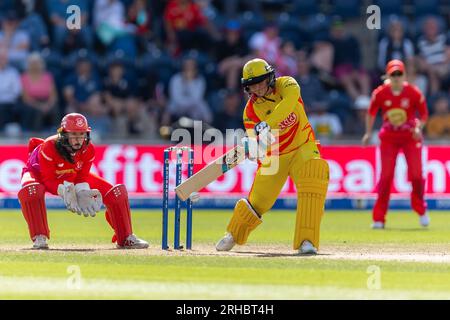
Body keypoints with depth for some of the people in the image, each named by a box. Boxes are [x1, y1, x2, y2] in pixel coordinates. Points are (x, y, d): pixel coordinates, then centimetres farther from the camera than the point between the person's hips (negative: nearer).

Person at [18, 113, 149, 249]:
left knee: (116, 192, -8)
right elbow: (48, 180, -32)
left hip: (72, 177, 4)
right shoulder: (49, 147, -37)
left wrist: (82, 192, -35)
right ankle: (39, 238, -34)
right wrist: (64, 191, -51)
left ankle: (125, 238, 7)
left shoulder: (88, 150, -23)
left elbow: (82, 176, -13)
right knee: (31, 191, -44)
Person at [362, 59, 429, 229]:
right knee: (386, 176, -5)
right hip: (388, 137, 0)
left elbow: (424, 114, 0)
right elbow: (371, 113, 6)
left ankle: (420, 209, 20)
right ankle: (379, 218, -1)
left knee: (416, 174, -6)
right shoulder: (380, 93, -8)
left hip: (410, 137, 0)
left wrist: (419, 128, -17)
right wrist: (368, 133, 2)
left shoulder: (414, 93, -11)